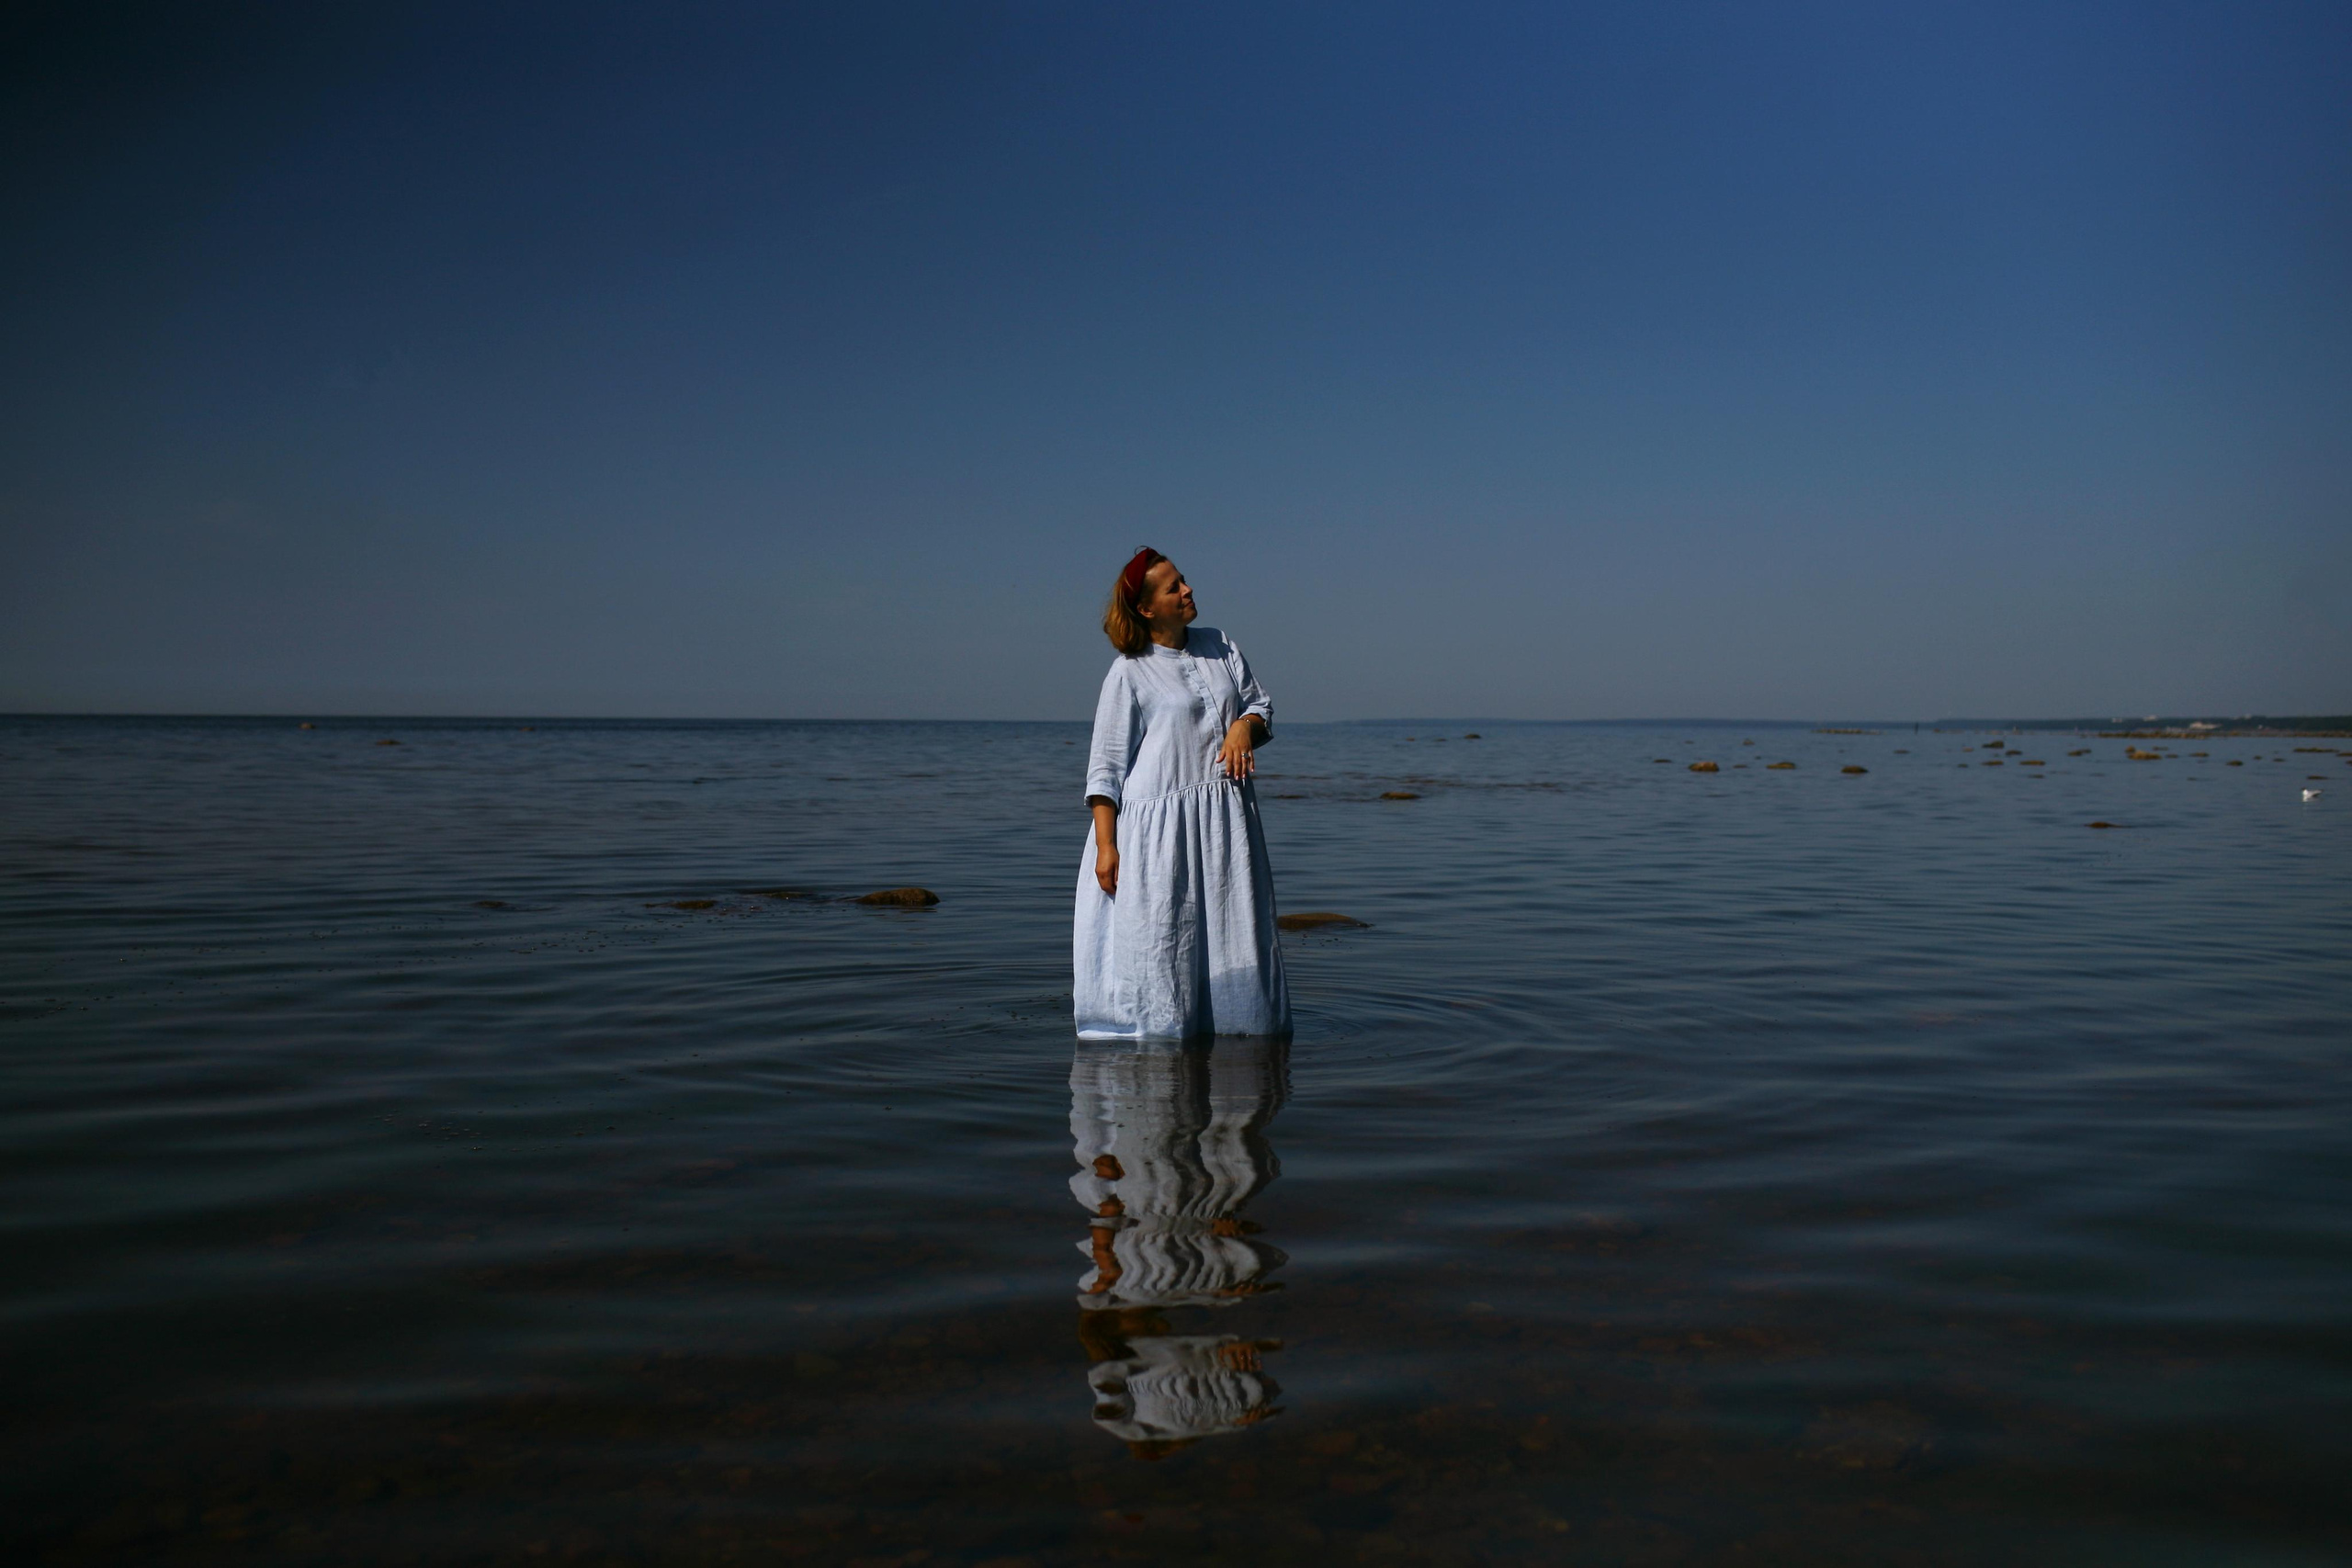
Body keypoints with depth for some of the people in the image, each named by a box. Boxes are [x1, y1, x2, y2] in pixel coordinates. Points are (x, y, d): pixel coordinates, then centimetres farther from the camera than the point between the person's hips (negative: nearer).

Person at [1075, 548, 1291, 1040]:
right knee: (1157, 939, -5)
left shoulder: (1219, 646, 13)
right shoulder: (1129, 673, -4)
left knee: (1232, 934, 9)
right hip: (1157, 826, -6)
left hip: (1226, 822, 6)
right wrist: (1105, 845, -13)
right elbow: (1105, 767, -5)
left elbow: (1260, 703, 18)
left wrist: (1245, 726, -7)